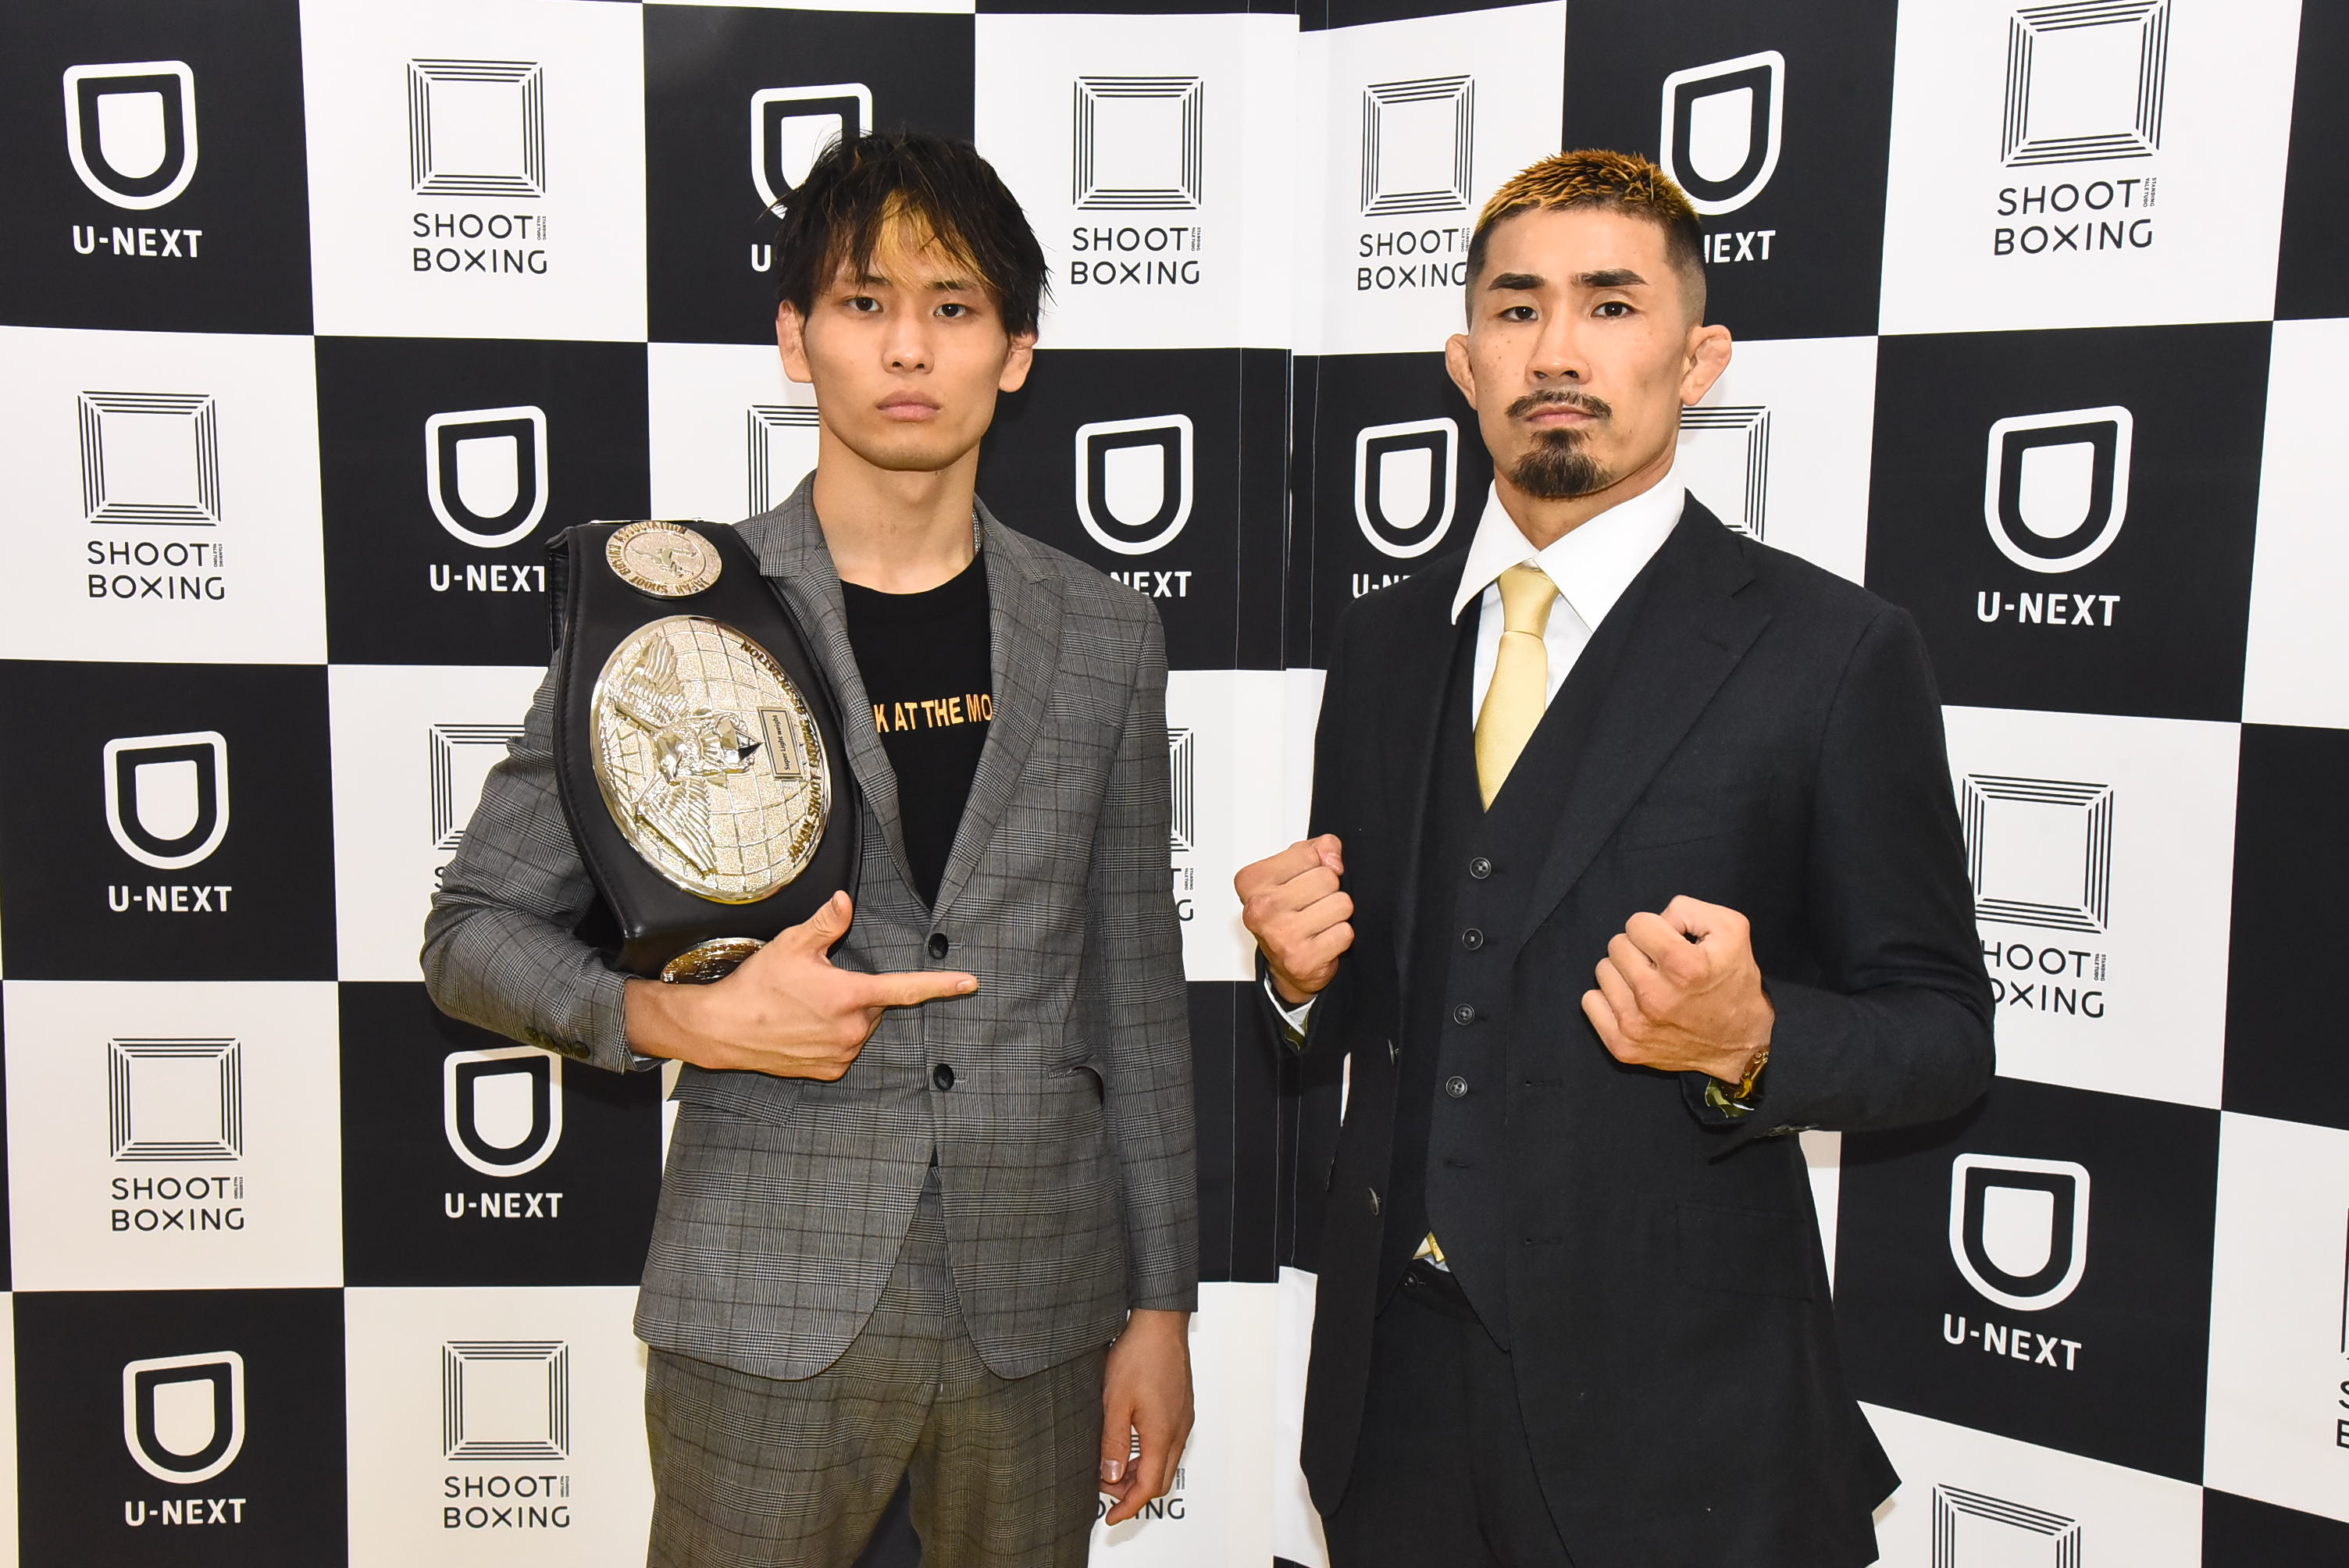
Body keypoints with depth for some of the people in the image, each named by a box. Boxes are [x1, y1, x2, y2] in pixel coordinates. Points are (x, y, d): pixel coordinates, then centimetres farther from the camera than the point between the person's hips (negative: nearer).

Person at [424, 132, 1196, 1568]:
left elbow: (1136, 985, 8)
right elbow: (473, 932, 2)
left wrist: (1160, 1301, 7)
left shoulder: (1103, 635, 5)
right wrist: (683, 1021, -16)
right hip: (772, 1314, -2)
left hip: (1041, 1308, 3)